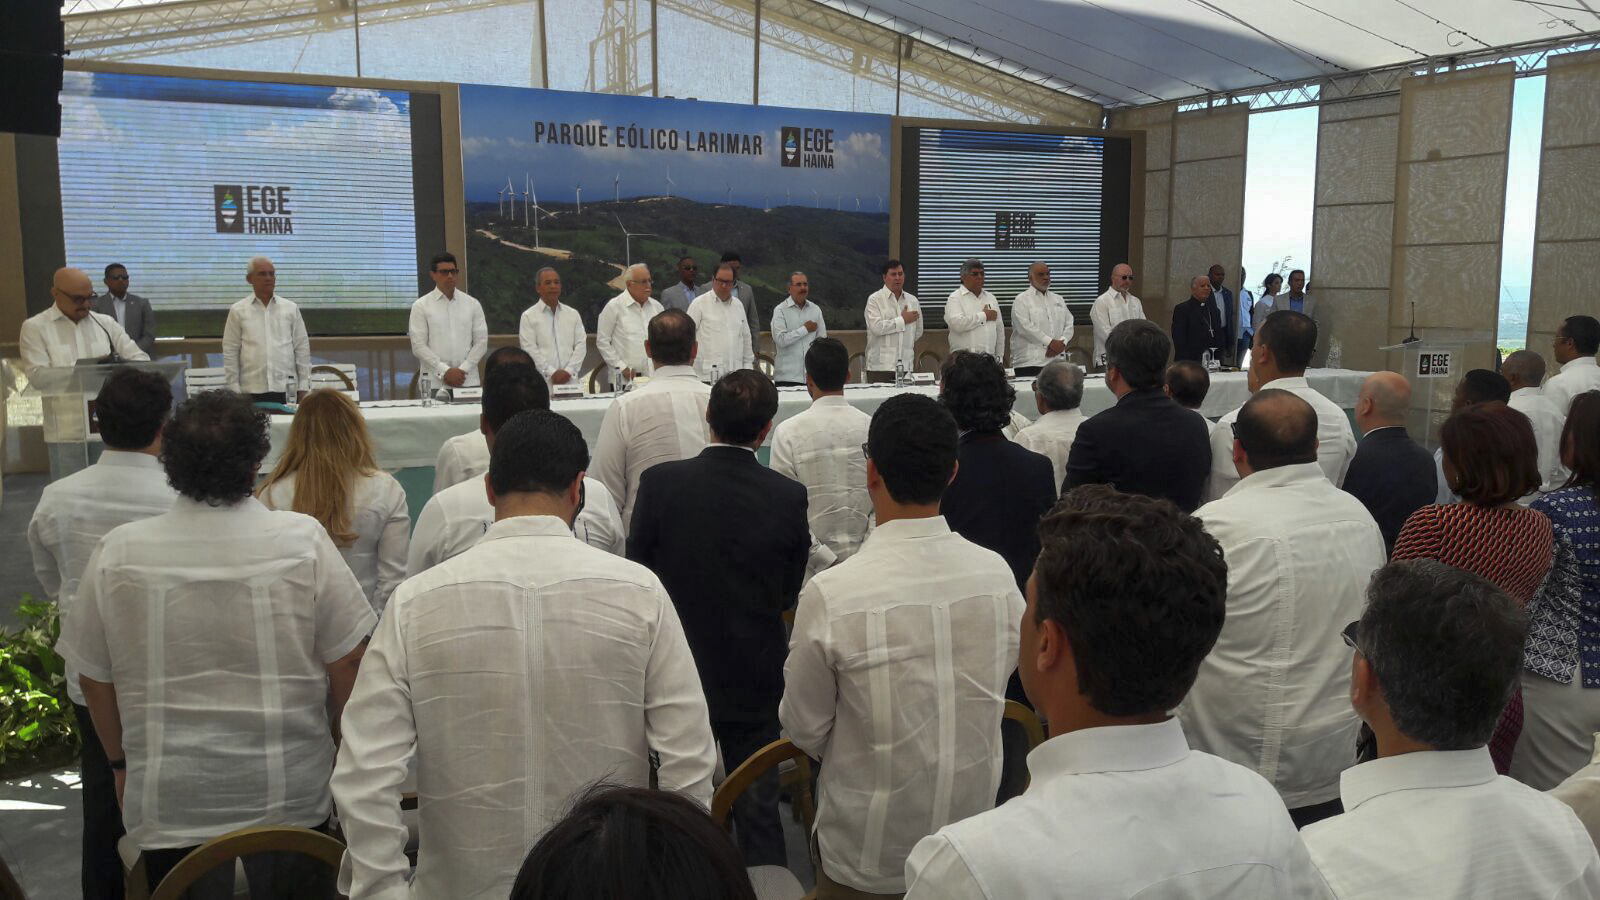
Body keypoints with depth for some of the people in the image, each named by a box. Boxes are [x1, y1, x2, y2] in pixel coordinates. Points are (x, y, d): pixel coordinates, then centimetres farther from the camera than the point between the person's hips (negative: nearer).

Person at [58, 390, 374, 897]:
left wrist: (122, 763, 18)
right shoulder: (304, 541, -14)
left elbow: (94, 679, 2)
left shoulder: (118, 553, -9)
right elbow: (346, 662, -8)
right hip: (293, 796, -1)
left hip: (169, 803, 1)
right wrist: (344, 748, 9)